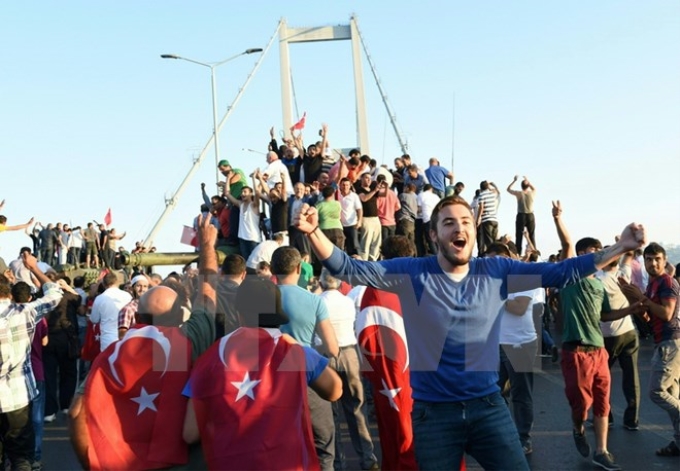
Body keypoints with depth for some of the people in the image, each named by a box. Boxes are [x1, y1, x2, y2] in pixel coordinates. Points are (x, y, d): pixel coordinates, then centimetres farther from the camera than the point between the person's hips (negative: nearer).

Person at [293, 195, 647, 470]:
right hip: (433, 412, -1)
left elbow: (559, 273, 0)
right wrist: (314, 232, -28)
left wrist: (620, 247, -5)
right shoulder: (411, 274, -7)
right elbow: (348, 269, -12)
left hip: (488, 406, 2)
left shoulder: (496, 272, 0)